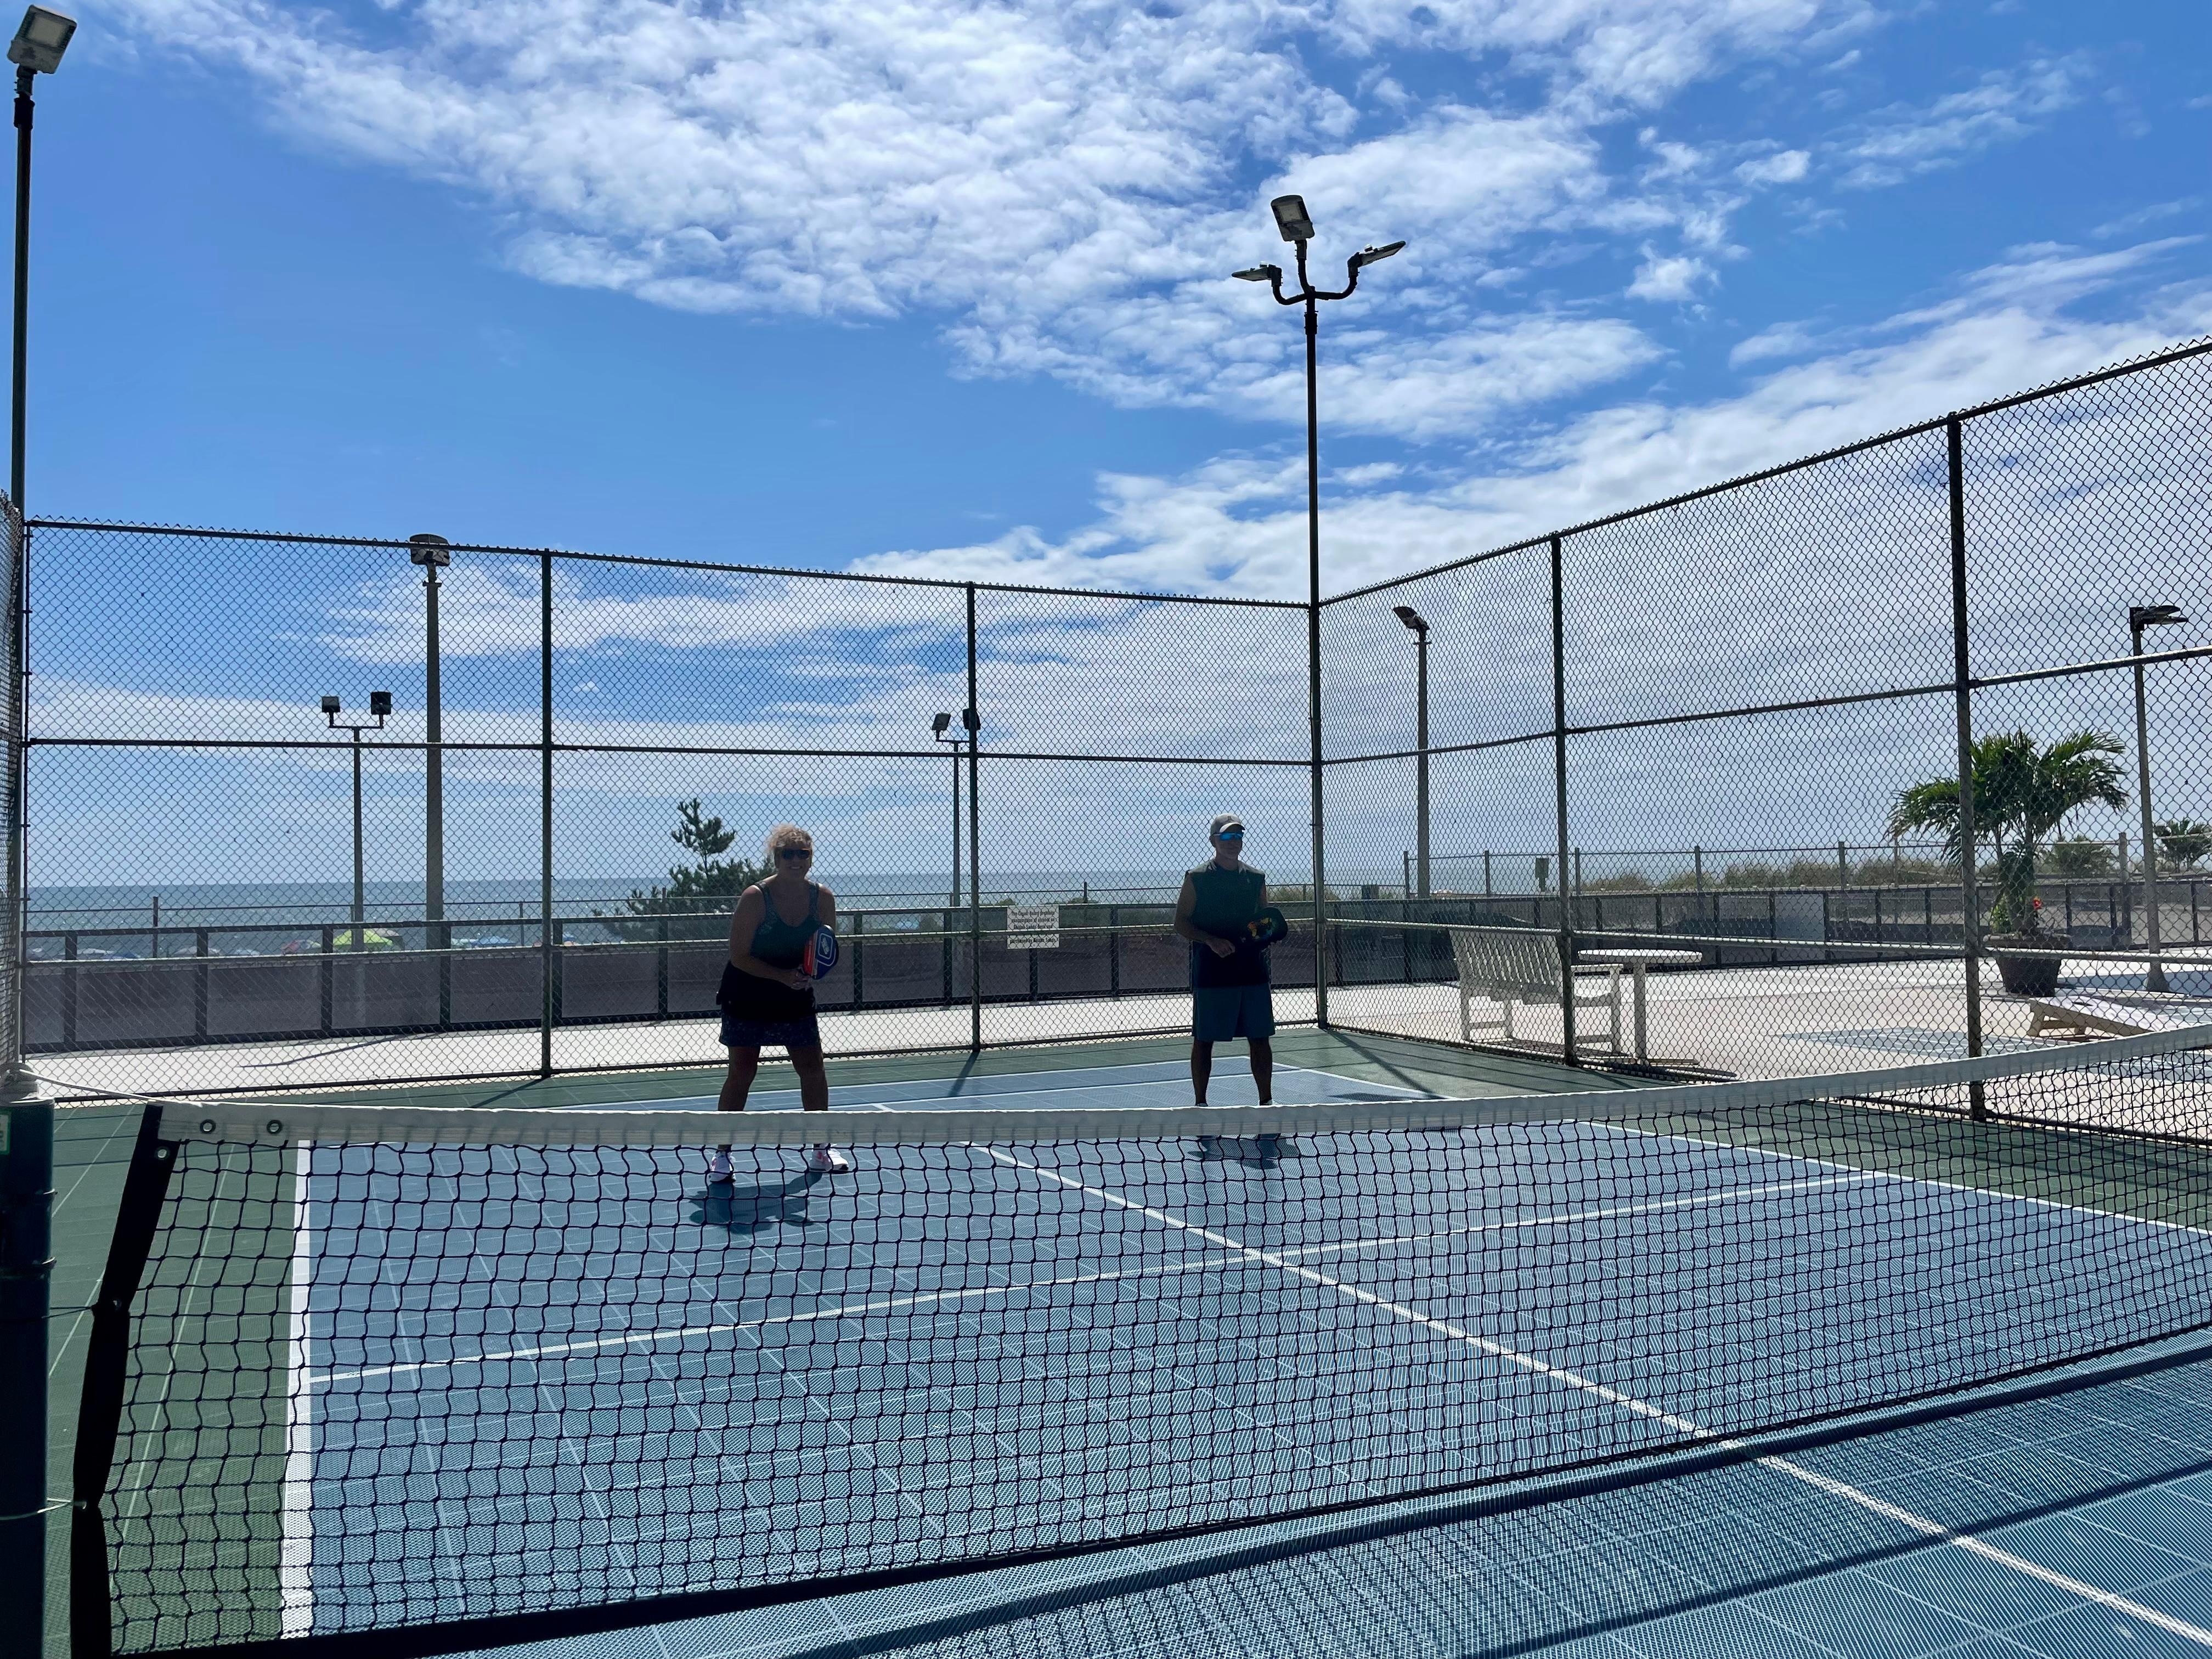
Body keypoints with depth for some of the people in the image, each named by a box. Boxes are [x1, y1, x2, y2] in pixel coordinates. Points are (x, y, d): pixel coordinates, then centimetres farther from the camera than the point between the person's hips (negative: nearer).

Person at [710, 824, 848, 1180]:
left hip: (796, 999, 4)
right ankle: (721, 1154, 8)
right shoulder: (755, 897, -19)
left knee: (813, 1069, 3)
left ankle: (821, 1150, 17)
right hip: (747, 999, -4)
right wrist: (783, 976, -26)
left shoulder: (823, 898, -7)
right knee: (741, 1073, -3)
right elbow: (739, 955, -18)